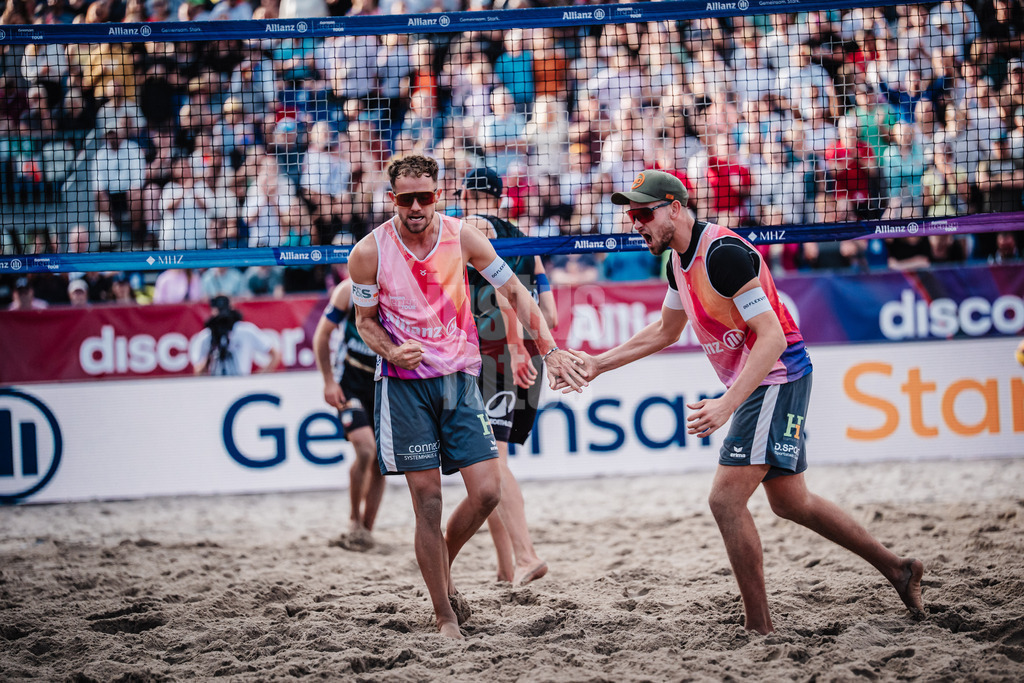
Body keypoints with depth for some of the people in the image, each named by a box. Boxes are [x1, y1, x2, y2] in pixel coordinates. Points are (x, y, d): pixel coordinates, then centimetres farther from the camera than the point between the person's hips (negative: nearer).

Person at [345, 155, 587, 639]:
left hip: (459, 377, 3)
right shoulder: (370, 252, -9)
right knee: (428, 501, -4)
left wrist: (549, 349, -2)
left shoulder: (462, 237, -4)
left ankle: (443, 568, 23)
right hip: (405, 382, -2)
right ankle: (445, 617, 5)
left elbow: (514, 292, 6)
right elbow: (365, 320, 5)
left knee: (487, 491, -5)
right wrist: (391, 352, -16)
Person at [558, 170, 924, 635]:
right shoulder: (679, 259, 7)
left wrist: (727, 405, -35)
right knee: (790, 502, 18)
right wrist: (598, 364, 19)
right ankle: (896, 568, 28)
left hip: (776, 376, -10)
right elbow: (665, 331, 24)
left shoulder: (722, 253, -23)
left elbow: (772, 337, -27)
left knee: (726, 498, -16)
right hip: (762, 383, 10)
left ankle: (760, 629, -12)